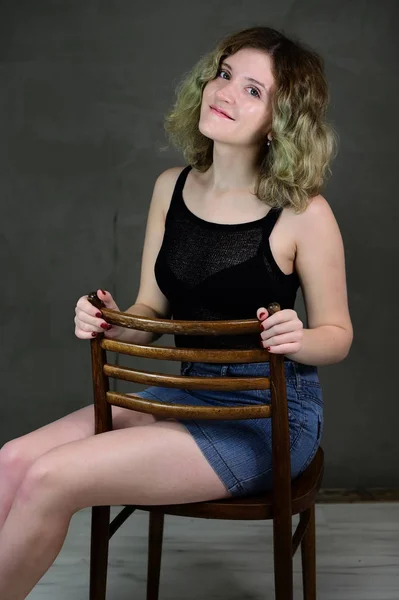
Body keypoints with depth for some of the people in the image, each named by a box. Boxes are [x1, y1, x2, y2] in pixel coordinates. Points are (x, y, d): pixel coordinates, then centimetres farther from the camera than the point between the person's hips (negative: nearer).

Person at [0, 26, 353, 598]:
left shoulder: (303, 213, -14)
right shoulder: (172, 188, 3)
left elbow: (337, 335, -3)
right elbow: (152, 310, 9)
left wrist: (298, 340, -25)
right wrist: (111, 322, -12)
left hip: (271, 412, -6)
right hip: (185, 391, 6)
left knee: (49, 480, -18)